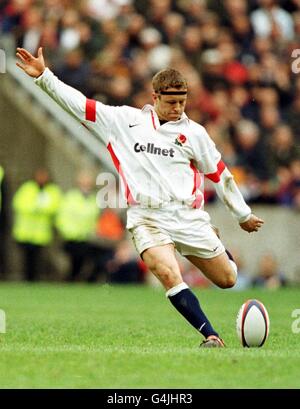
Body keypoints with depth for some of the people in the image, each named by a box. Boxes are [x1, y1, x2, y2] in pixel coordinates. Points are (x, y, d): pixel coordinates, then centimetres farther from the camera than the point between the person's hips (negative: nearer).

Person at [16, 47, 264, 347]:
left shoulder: (194, 133, 8)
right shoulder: (124, 120, 6)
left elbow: (219, 174, 16)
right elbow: (79, 104, 5)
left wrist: (243, 215, 21)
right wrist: (43, 76, -4)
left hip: (189, 217, 2)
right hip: (147, 218, -2)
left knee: (227, 280, 6)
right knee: (169, 275, -28)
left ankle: (218, 248, 42)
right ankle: (211, 336, -24)